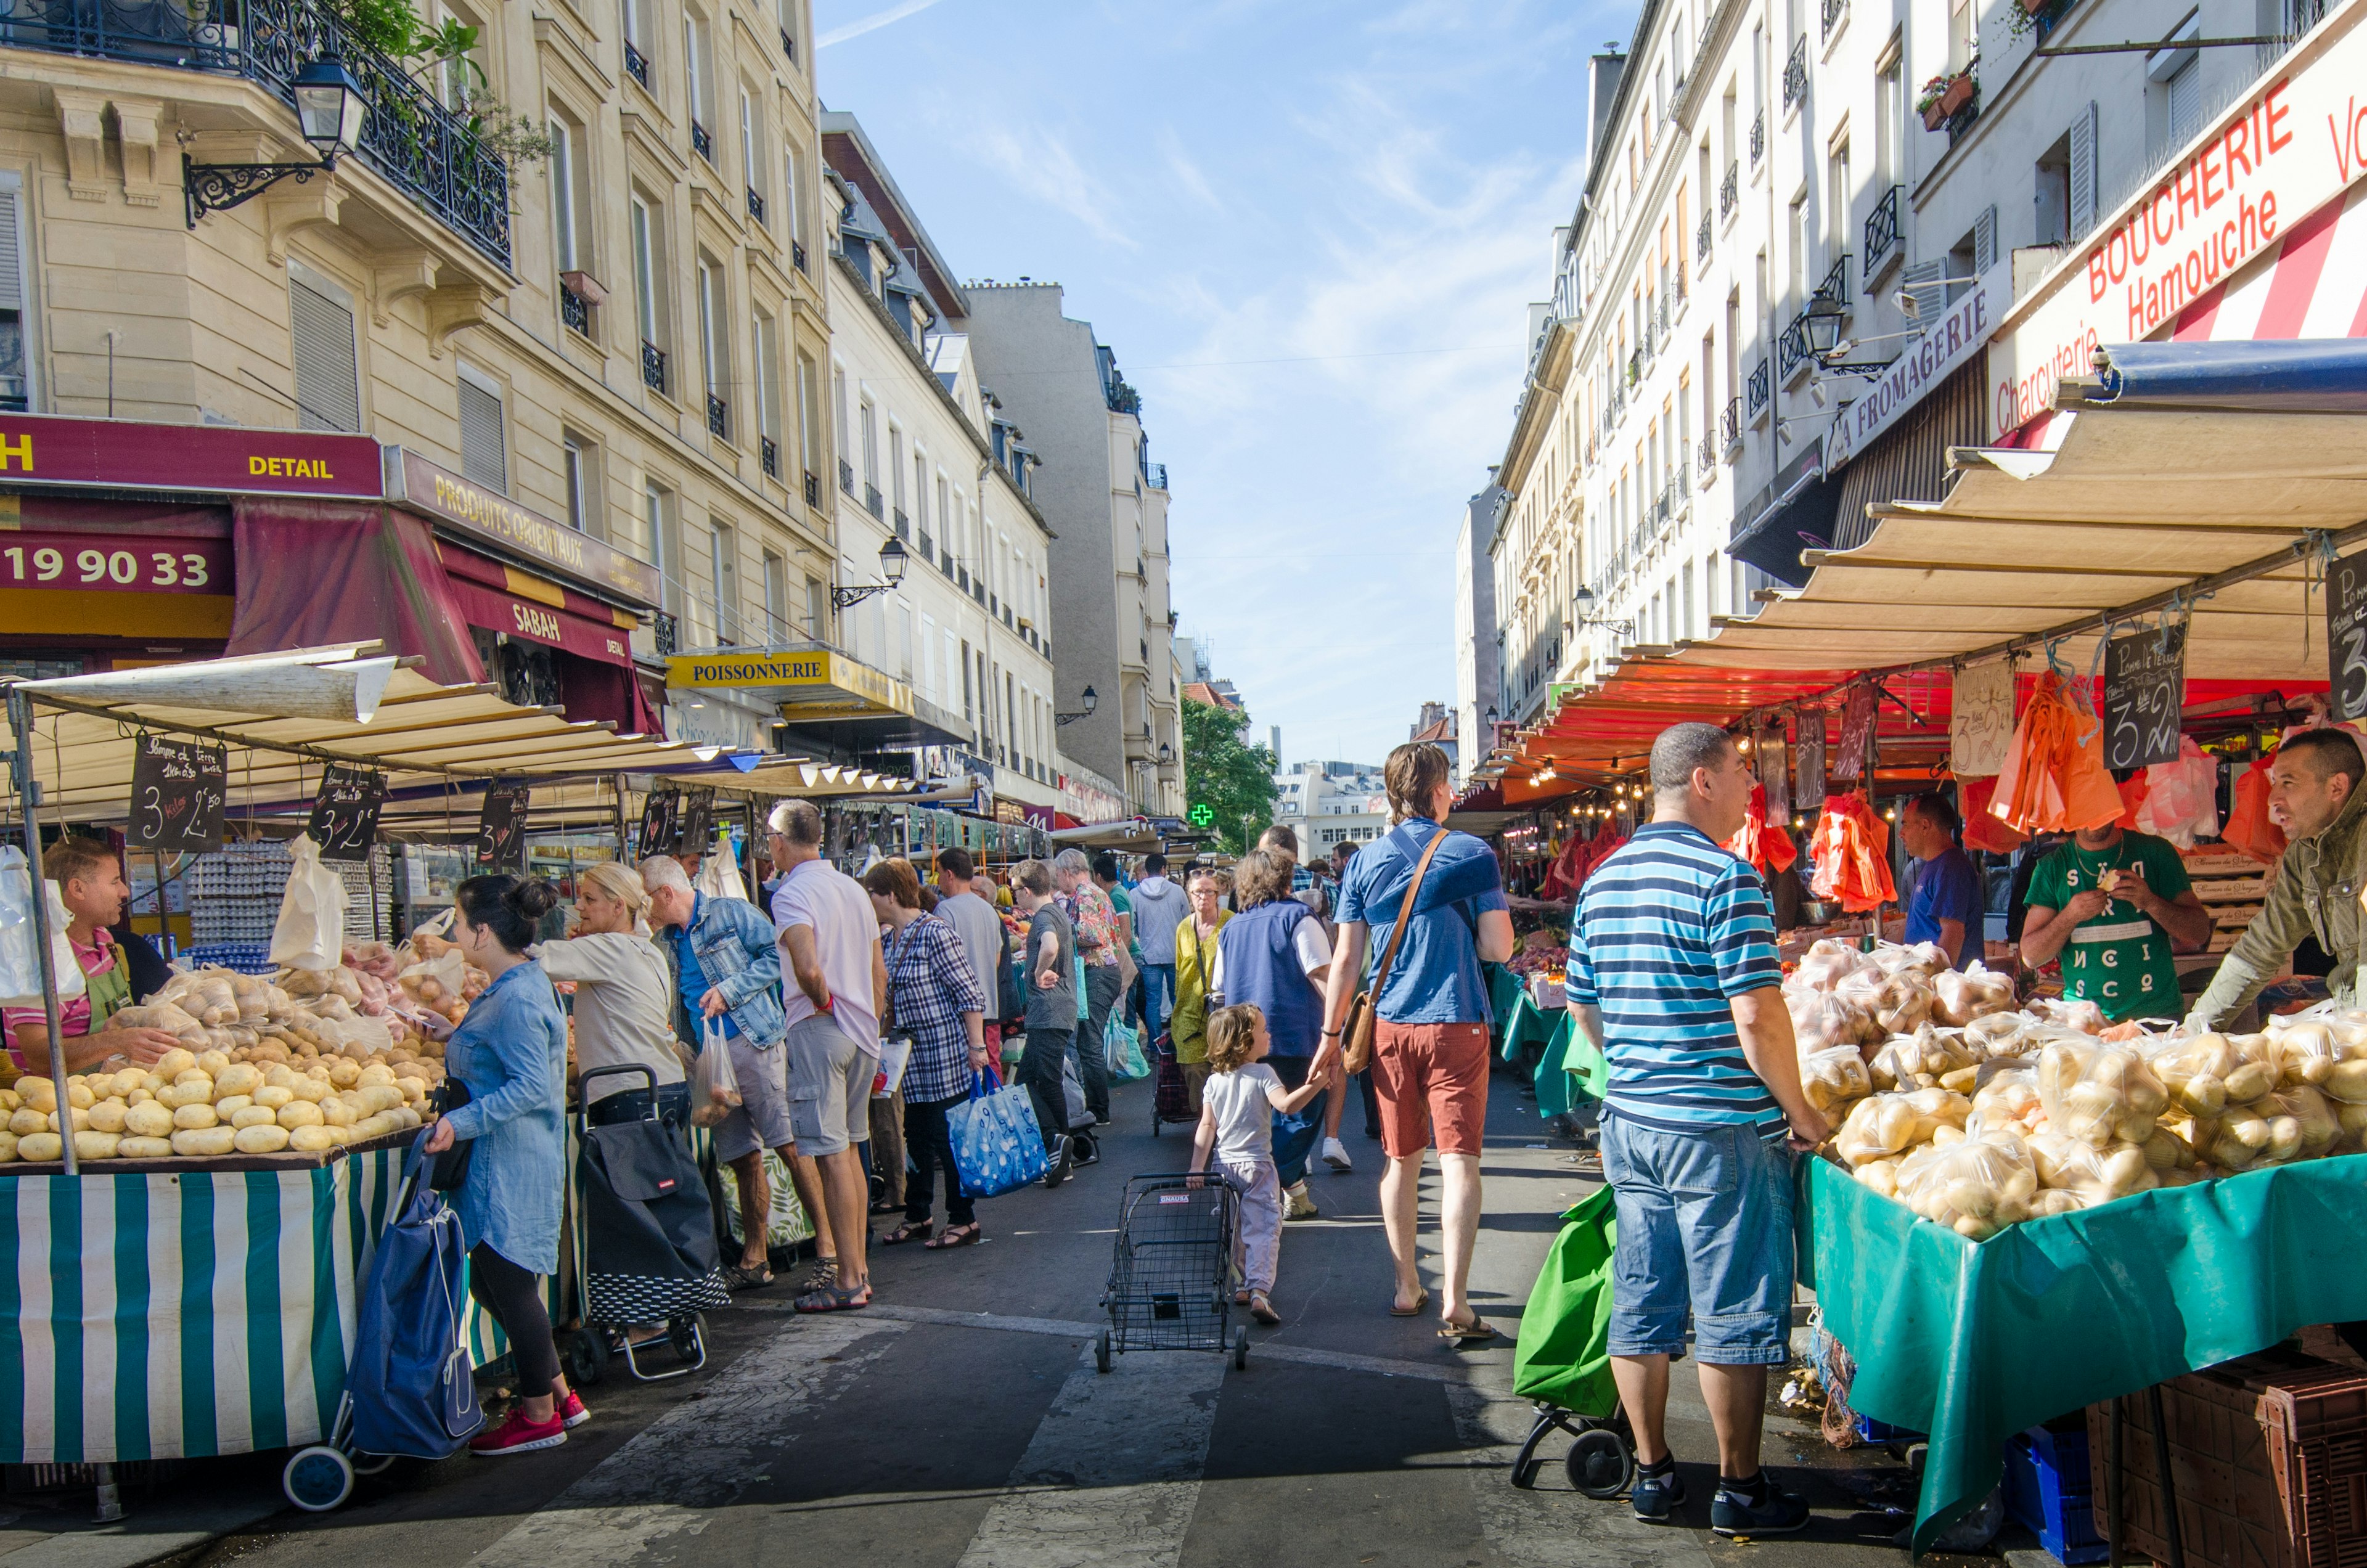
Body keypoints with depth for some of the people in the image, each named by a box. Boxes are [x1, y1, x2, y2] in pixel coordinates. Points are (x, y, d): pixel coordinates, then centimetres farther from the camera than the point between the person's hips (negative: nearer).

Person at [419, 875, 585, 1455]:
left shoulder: (517, 999, -20)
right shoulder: (516, 984, 12)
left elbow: (530, 1086, -25)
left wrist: (462, 1121, -27)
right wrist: (456, 1036, 24)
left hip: (512, 1165, -10)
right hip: (500, 1161, 10)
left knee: (507, 1282, 0)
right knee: (494, 1282, 16)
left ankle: (539, 1417, 14)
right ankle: (559, 1396, 26)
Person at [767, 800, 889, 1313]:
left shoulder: (792, 894, -12)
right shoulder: (854, 889, 12)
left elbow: (808, 967, -28)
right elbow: (879, 972, 16)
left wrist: (822, 1001, -10)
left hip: (818, 1028, -8)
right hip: (862, 1031, 8)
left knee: (832, 1156, -4)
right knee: (850, 1150, 15)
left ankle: (848, 1282, 0)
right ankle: (859, 1268, 21)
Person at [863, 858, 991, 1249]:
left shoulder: (934, 932, -15)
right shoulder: (888, 939, 9)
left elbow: (970, 994, -16)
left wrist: (977, 1048, -17)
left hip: (946, 1052, -8)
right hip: (912, 1057, 8)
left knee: (949, 1137, -2)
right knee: (917, 1137, 14)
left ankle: (963, 1221, 8)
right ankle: (917, 1217, 25)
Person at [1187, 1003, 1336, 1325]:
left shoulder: (1214, 1081, 5)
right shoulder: (1262, 1074, -9)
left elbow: (1207, 1126, 1)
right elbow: (1287, 1105, -25)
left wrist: (1197, 1167, -1)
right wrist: (1315, 1084, -30)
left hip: (1224, 1164, 5)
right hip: (1256, 1165, -5)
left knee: (1233, 1230, 19)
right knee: (1263, 1228, -8)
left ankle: (1241, 1286, 26)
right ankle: (1259, 1290, -22)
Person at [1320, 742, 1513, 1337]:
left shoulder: (1365, 863, 3)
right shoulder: (1473, 856, -4)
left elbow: (1347, 962, 2)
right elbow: (1498, 949, -5)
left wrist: (1331, 1033, 10)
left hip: (1390, 1027, 3)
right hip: (1458, 1025, -3)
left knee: (1402, 1160, 13)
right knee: (1459, 1161, -2)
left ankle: (1407, 1288, 22)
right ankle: (1455, 1302, -8)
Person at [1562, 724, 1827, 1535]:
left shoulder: (1602, 880, 8)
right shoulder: (1726, 878, -15)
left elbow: (1582, 1006, 15)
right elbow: (1758, 1017, -19)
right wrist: (1798, 1111, -7)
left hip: (1630, 1122, 7)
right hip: (1722, 1128, -7)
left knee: (1640, 1306, 13)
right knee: (1731, 1316, 5)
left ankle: (1652, 1475, 23)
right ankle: (1739, 1489, 16)